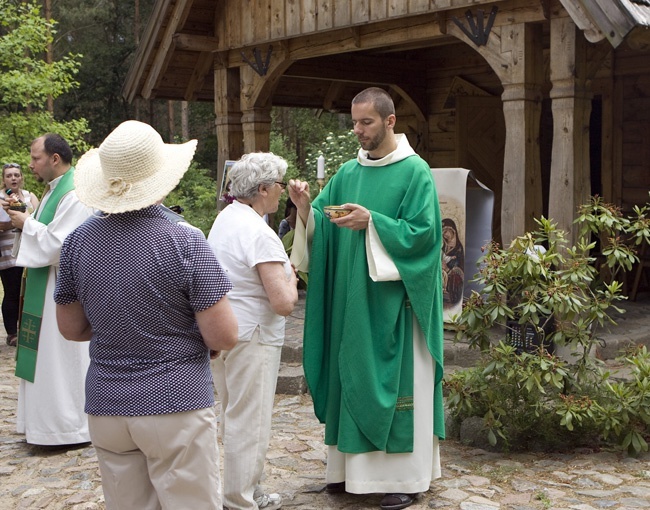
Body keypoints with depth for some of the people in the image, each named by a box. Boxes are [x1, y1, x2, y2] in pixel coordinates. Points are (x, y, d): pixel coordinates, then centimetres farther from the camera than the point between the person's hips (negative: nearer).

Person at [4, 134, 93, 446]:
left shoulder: (74, 195, -19)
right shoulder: (54, 190, 14)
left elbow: (58, 244, -24)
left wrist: (26, 223, -14)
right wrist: (24, 218, 4)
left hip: (61, 289, -10)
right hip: (46, 288, 10)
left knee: (60, 358, -2)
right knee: (46, 356, 15)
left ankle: (68, 427, 10)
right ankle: (47, 418, 26)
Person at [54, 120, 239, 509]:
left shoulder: (78, 241, 0)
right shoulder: (185, 243, -14)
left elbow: (72, 328, 11)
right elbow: (224, 337, -14)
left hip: (105, 405, 5)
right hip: (176, 404, -5)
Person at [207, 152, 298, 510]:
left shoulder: (224, 217, 8)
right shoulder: (260, 234, -20)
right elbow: (284, 303, -24)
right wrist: (291, 280, -4)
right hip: (251, 336, -10)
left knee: (234, 417, 19)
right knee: (250, 423, 1)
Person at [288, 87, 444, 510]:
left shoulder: (415, 171, -7)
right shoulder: (348, 173, 11)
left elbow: (423, 233, -15)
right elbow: (321, 225, 9)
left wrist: (372, 222, -23)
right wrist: (306, 207, -11)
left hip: (393, 299, -6)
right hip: (351, 298, 6)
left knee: (395, 379, 0)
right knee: (352, 376, 11)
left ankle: (405, 475, 11)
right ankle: (356, 464, 23)